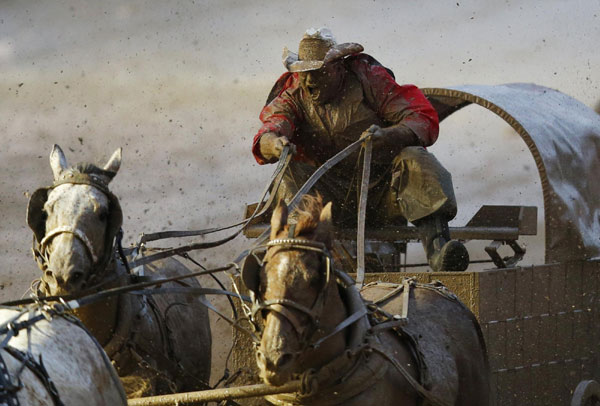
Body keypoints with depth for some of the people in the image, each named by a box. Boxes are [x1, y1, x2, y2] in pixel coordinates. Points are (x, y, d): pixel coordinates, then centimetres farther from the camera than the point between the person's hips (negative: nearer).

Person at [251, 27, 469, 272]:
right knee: (292, 175, -26)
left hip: (380, 194, -1)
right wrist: (275, 144, -44)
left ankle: (437, 247, -47)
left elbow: (424, 121, -8)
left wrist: (387, 136, -30)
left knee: (414, 160, -29)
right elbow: (270, 129, -17)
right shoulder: (292, 96, 5)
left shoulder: (368, 79, 0)